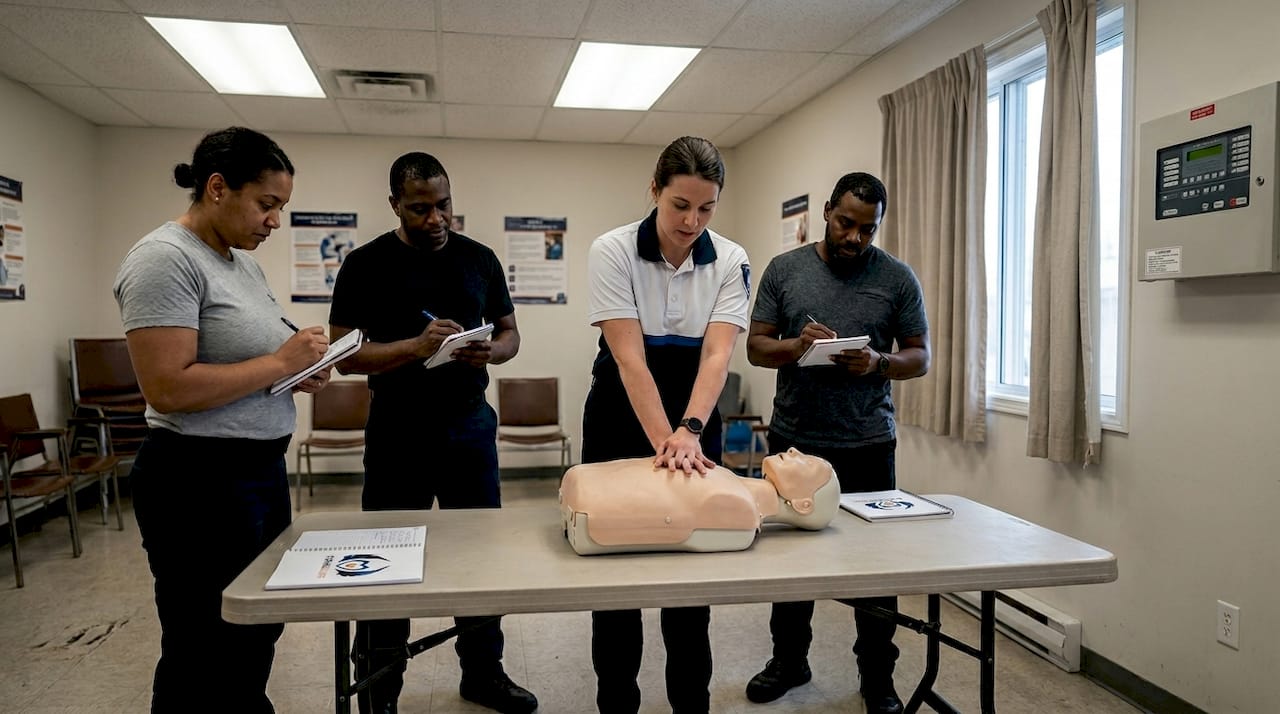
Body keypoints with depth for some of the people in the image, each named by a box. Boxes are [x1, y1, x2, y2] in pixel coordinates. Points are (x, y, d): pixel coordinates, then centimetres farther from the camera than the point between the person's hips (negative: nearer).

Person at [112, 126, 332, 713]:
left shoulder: (241, 260, 11)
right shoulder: (165, 259, -17)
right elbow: (168, 388, -25)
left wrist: (298, 373, 2)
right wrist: (280, 362, -19)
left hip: (261, 469, 10)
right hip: (201, 482, -9)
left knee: (258, 632, 22)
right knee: (204, 659, 6)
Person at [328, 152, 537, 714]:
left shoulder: (479, 259, 5)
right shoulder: (366, 264, -5)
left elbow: (509, 333, 10)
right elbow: (343, 354, -9)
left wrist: (491, 352, -14)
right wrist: (417, 346, -24)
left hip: (470, 426, 3)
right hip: (398, 431, -3)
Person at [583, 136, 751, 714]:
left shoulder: (730, 261, -6)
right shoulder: (613, 251, -14)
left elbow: (717, 354, -18)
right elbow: (629, 357, -22)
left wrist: (688, 432, -33)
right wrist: (663, 441, -31)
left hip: (696, 423, 2)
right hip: (621, 422, -2)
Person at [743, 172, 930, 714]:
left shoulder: (898, 278, 0)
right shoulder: (784, 269, 2)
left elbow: (919, 357, 3)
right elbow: (756, 347, 3)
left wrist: (879, 362, -17)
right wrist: (795, 345, -18)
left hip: (867, 446, -1)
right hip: (794, 441, 1)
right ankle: (789, 659, 33)